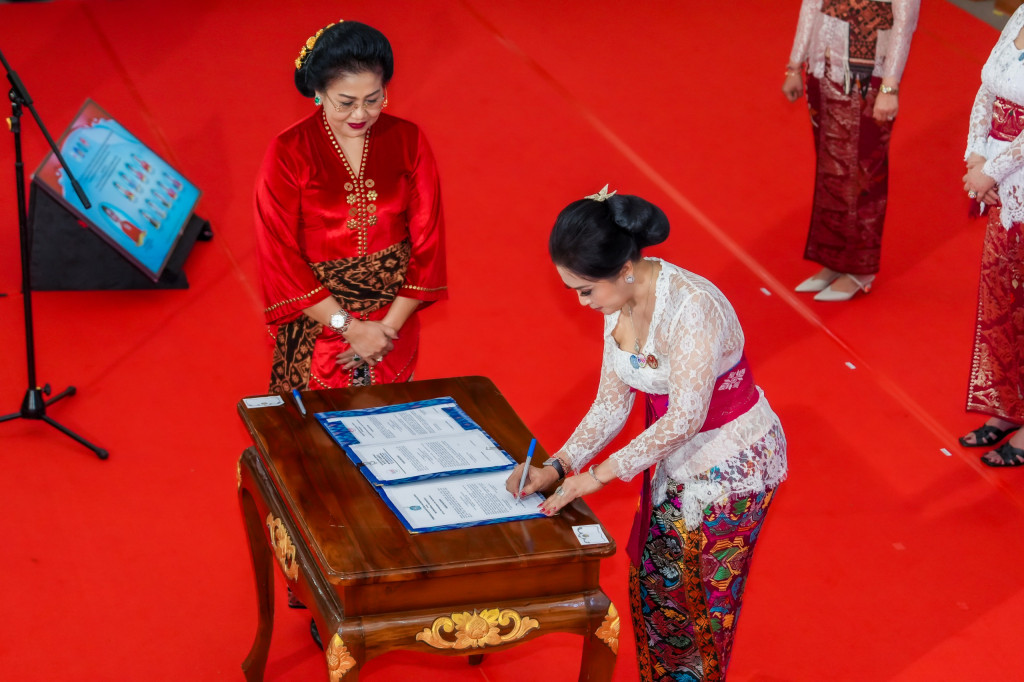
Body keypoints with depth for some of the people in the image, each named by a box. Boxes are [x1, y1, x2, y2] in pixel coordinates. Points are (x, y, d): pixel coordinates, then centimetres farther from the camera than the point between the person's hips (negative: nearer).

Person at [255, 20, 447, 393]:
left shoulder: (408, 142, -7)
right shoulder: (288, 155, -14)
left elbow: (428, 243, -4)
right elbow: (281, 260, -14)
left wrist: (390, 326, -10)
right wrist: (350, 328, -16)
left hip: (394, 324, 2)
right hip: (317, 327, -2)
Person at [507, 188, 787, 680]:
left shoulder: (690, 307, -32)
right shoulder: (621, 301, -6)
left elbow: (685, 417, -31)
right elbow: (612, 401, 1)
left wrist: (599, 474, -26)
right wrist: (557, 467, -11)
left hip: (731, 464, -8)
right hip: (677, 461, 8)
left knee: (697, 598, 7)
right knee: (651, 583, 18)